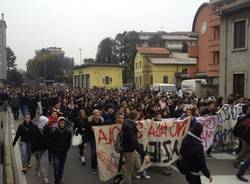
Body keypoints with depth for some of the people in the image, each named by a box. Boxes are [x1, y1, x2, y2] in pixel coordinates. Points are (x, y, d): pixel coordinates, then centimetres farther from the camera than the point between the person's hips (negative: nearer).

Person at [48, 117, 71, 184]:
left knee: (61, 167, 11)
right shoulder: (53, 131, -11)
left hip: (63, 153, 3)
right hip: (55, 152, -3)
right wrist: (51, 150, 0)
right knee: (56, 165, -13)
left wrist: (66, 150, 7)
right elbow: (50, 142, -2)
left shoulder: (68, 132, -4)